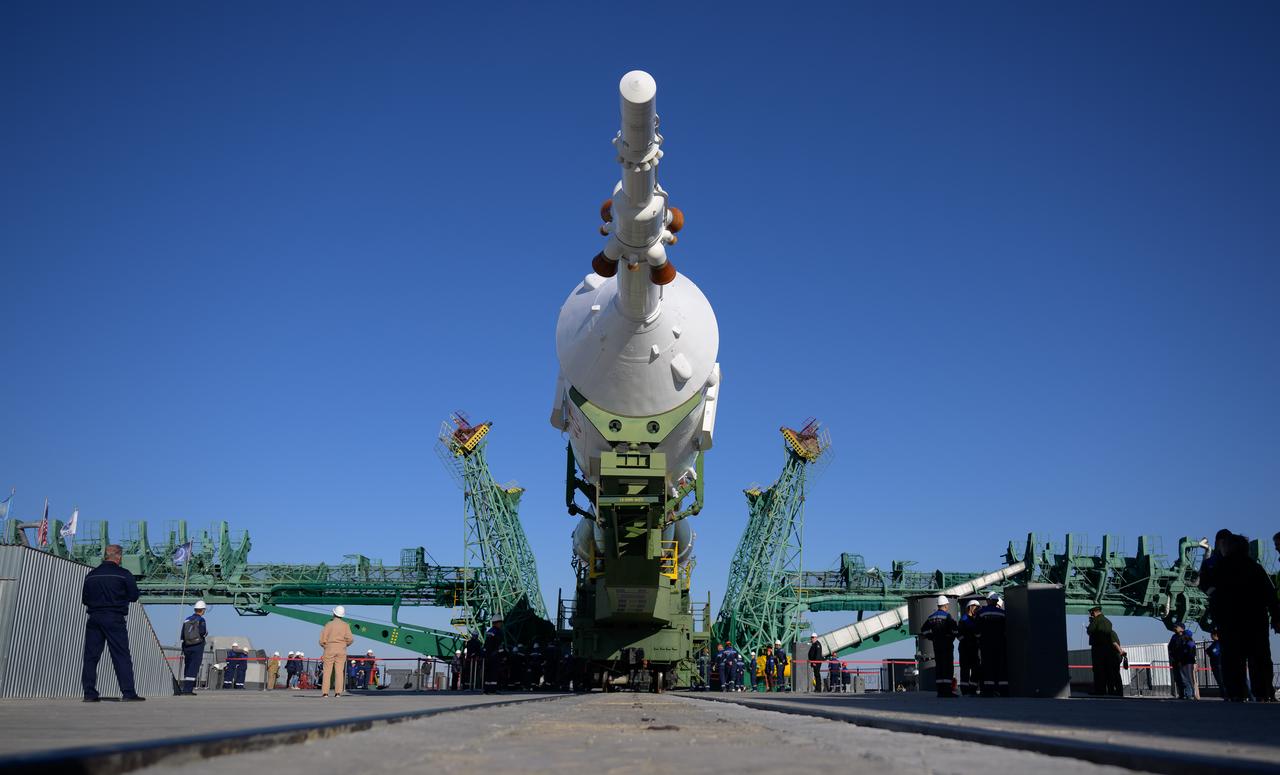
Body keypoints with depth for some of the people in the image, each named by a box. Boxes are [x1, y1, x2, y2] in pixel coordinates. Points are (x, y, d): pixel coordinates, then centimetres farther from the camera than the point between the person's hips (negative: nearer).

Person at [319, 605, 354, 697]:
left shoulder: (328, 624, -2)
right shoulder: (345, 625, 2)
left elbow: (322, 640, -4)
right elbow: (350, 639, -7)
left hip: (329, 649, -1)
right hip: (341, 650, 1)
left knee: (327, 671, 2)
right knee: (339, 671, 2)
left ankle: (325, 692, -3)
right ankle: (338, 692, -5)